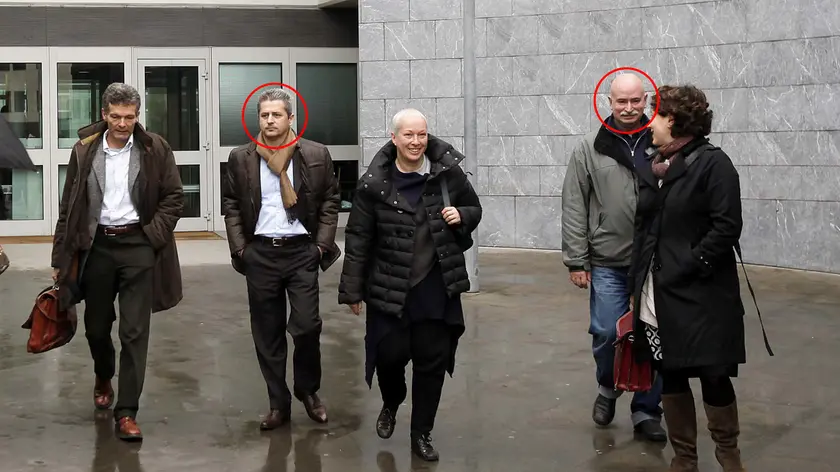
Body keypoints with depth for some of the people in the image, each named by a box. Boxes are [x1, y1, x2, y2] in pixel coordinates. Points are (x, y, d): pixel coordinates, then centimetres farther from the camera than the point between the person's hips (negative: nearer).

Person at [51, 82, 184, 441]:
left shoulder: (155, 149, -4)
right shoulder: (85, 150, 1)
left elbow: (174, 196, 2)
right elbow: (69, 207, 4)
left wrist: (154, 235, -9)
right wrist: (61, 258, 3)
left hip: (138, 245, -2)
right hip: (96, 245, 2)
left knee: (134, 331, -4)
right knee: (96, 326, 14)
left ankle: (126, 412, 1)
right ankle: (103, 379, 45)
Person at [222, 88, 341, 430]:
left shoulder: (316, 155, 1)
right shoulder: (241, 159, 4)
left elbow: (330, 201, 4)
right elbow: (231, 206, 8)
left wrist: (322, 245, -3)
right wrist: (239, 248, 0)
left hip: (301, 251, -1)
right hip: (260, 253, 2)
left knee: (306, 325, -6)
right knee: (267, 332, 6)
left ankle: (308, 391, 19)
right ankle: (278, 403, 17)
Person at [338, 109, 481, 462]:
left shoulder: (448, 173, -3)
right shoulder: (374, 183, -8)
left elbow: (474, 211, 13)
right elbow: (357, 239, -4)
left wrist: (461, 217, -11)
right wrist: (352, 290, -3)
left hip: (437, 289, 1)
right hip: (389, 289, -1)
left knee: (432, 360, 5)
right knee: (390, 354, 2)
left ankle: (422, 434, 23)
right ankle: (391, 403, 37)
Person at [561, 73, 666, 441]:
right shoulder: (590, 149, 0)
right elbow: (574, 208, 0)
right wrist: (576, 260, -3)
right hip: (608, 263, 0)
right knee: (606, 333, 0)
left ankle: (646, 411, 18)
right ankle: (608, 388, 30)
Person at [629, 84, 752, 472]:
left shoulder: (713, 163, -7)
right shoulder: (650, 168, 13)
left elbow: (727, 227, -14)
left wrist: (689, 267, -17)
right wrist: (637, 286, 11)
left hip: (701, 294, -6)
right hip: (658, 295, 6)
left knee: (713, 377, 0)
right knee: (670, 376, 10)